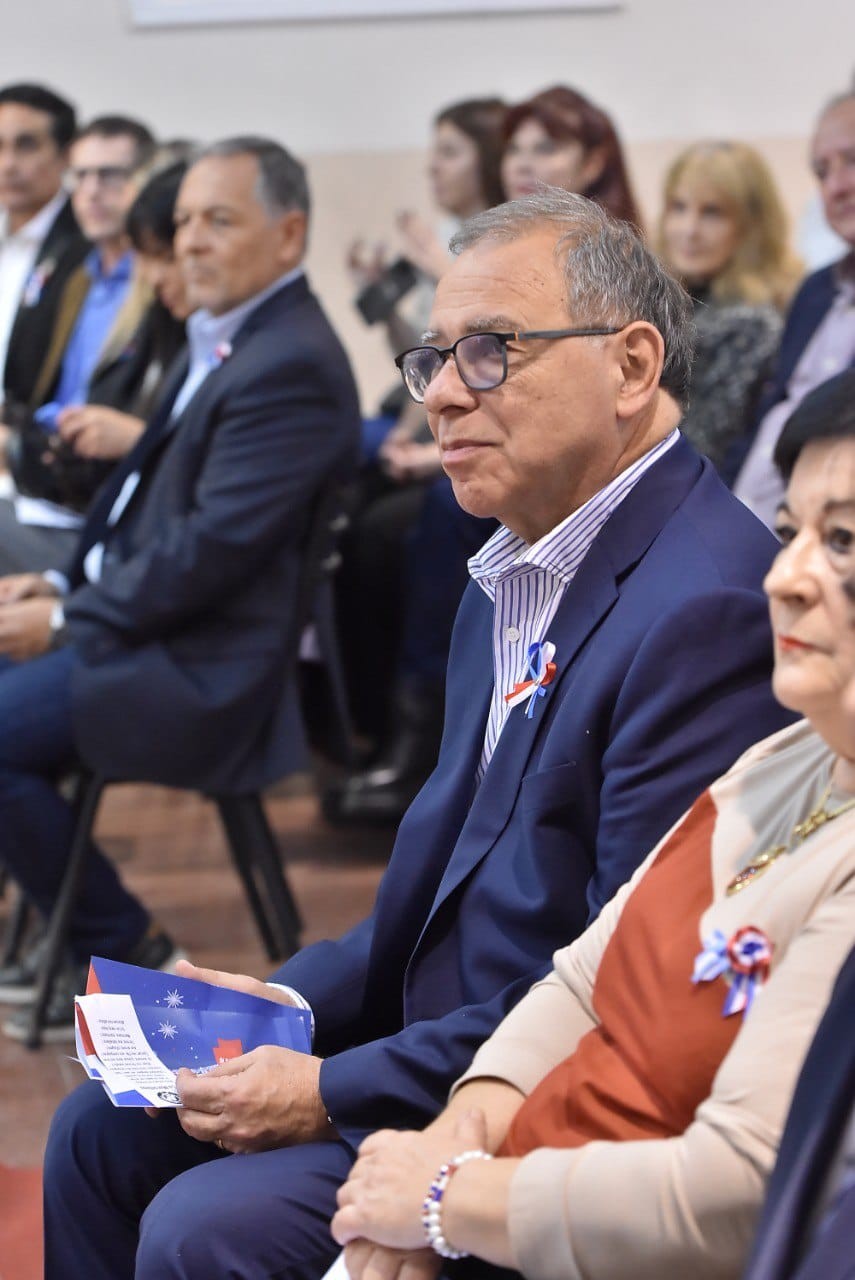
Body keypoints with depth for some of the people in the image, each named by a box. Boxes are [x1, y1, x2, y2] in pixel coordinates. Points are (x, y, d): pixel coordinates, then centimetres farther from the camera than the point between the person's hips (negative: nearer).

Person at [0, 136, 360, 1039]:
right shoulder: (220, 340, 12)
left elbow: (213, 547, -23)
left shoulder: (292, 367, -19)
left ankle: (125, 955, -2)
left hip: (202, 665, -10)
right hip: (137, 613, 10)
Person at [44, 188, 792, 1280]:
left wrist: (335, 1092, -19)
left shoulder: (710, 606, -22)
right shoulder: (512, 573, 11)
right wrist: (295, 1002, 3)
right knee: (103, 1133, 11)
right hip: (439, 1044, 10)